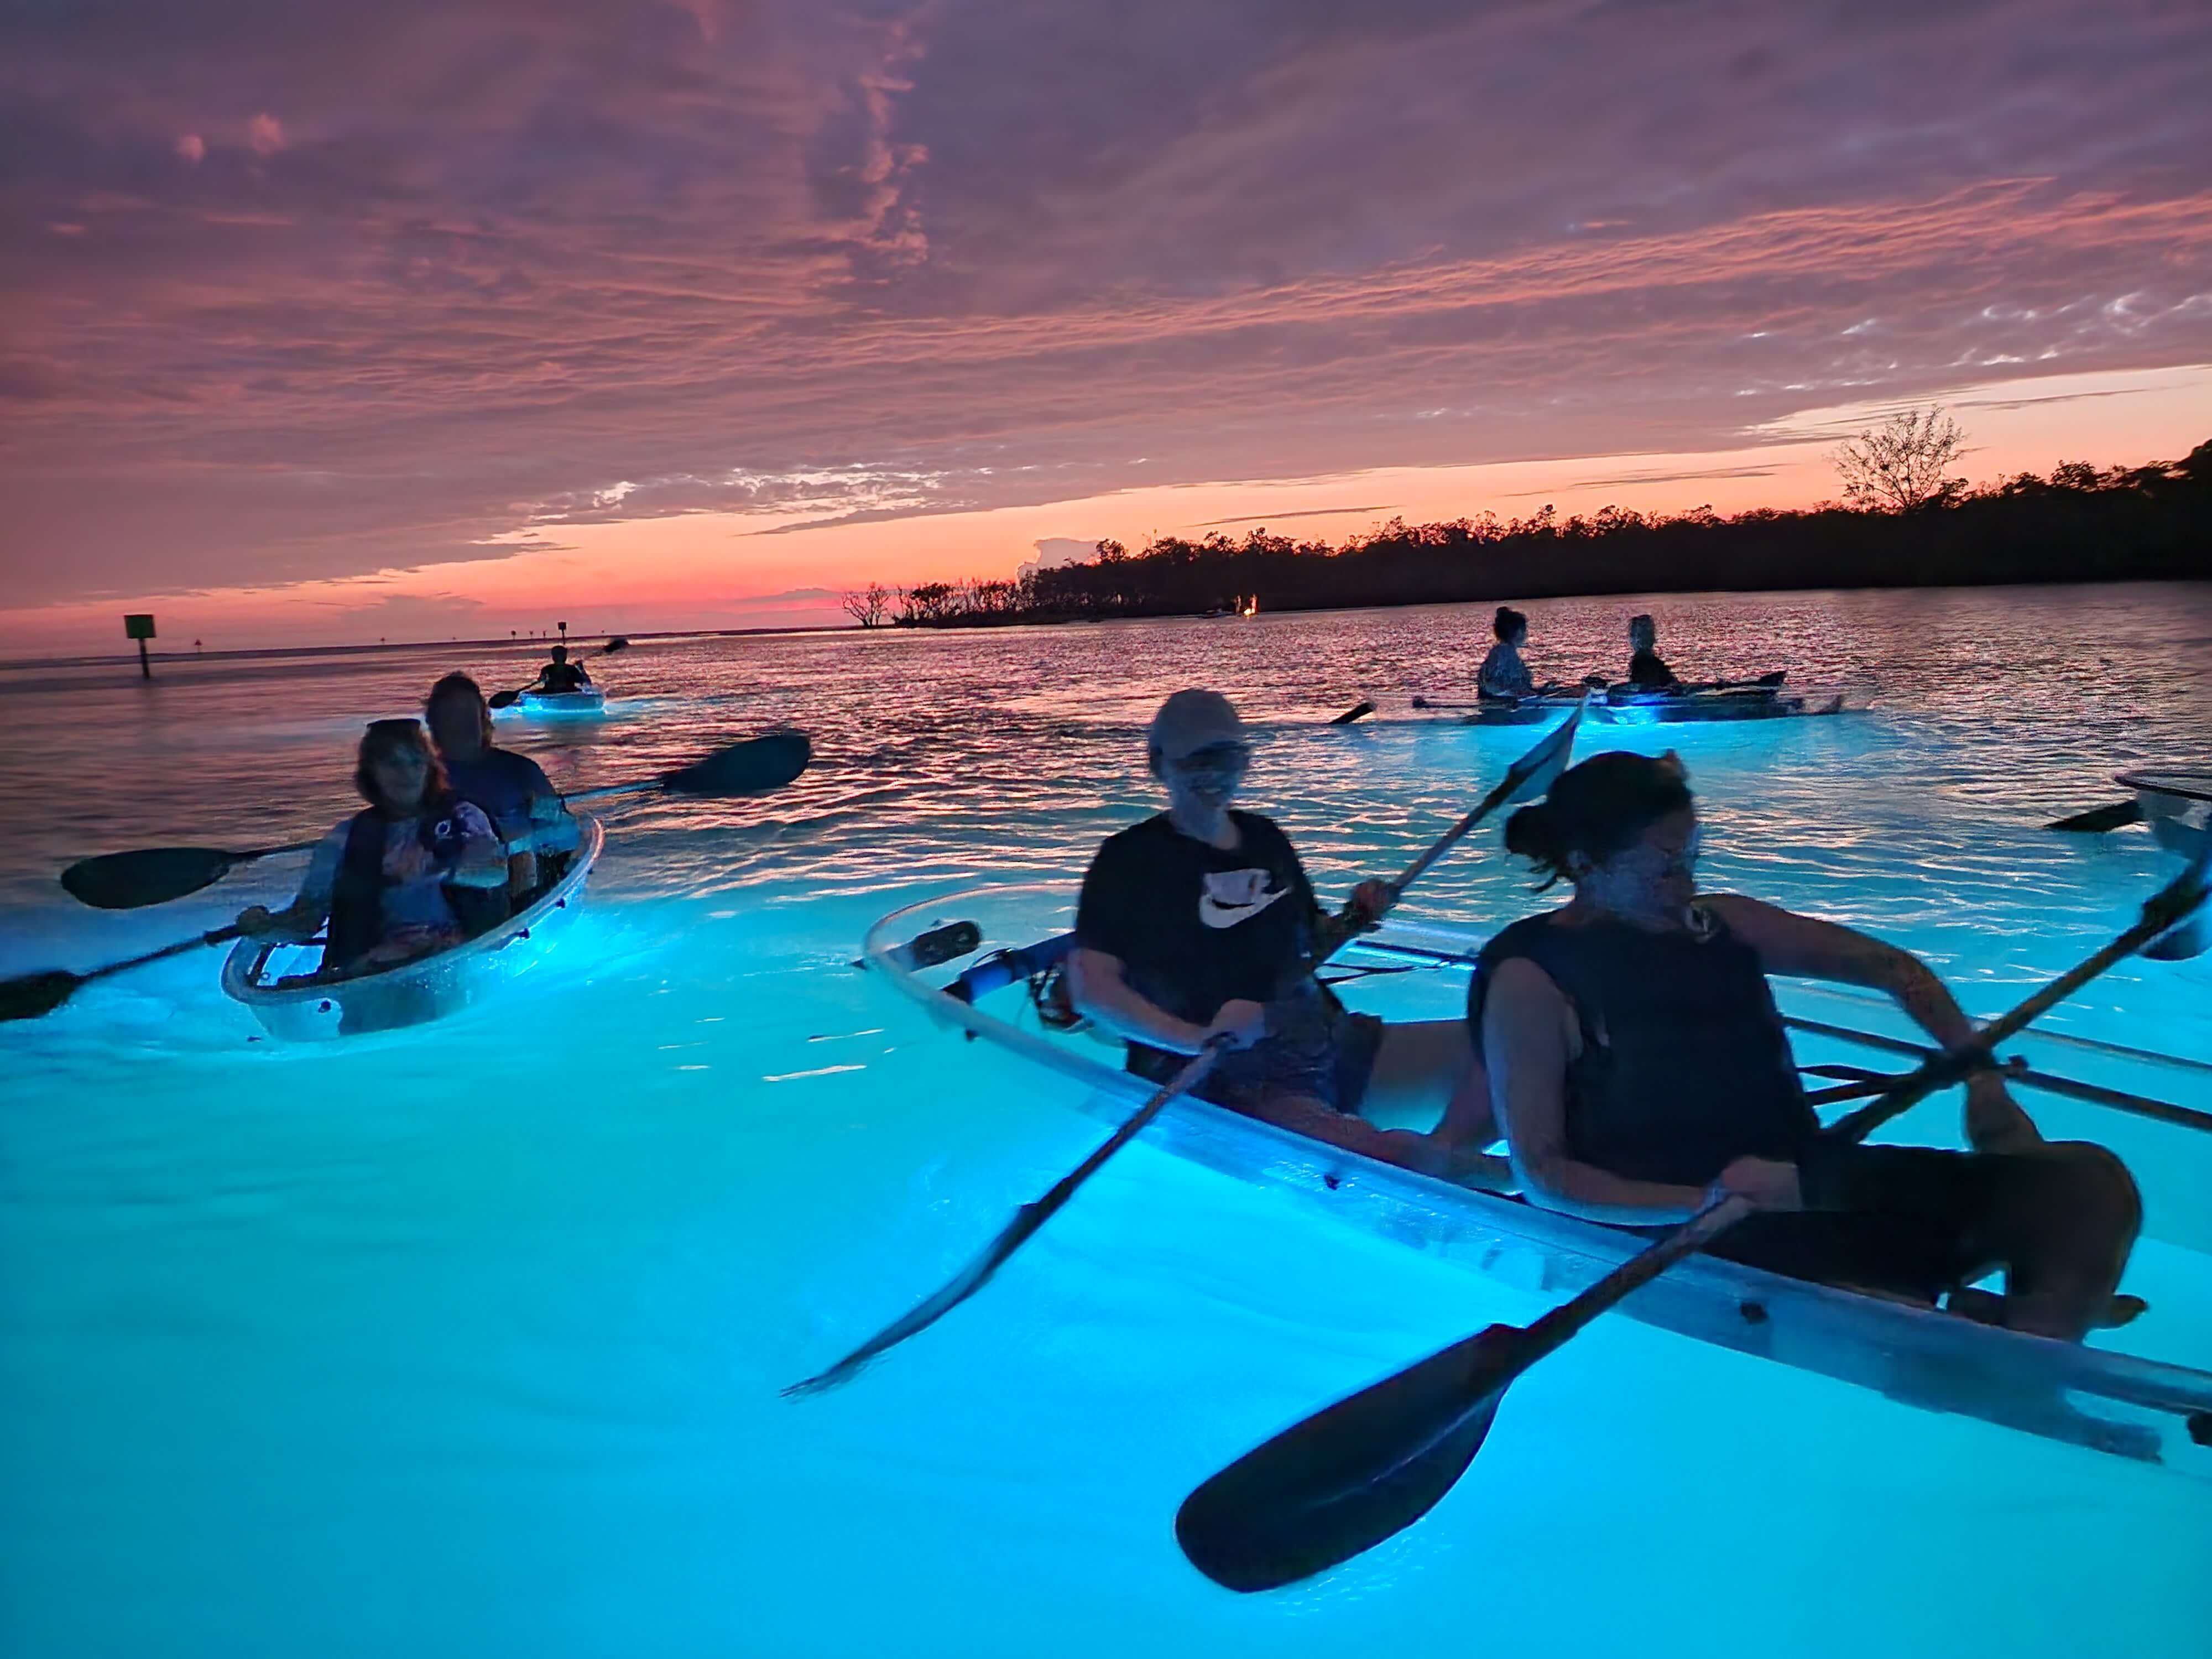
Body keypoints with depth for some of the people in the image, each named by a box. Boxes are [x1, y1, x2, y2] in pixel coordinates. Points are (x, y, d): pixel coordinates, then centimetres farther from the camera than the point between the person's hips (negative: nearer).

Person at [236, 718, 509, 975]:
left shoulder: (460, 816, 13)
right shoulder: (348, 839, 16)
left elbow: (496, 873, -6)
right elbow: (307, 915, 11)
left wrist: (431, 871, -23)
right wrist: (262, 925, -10)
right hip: (374, 961, 1)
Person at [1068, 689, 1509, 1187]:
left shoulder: (1265, 839, 17)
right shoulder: (1128, 859, -3)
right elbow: (1091, 989, -14)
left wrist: (1354, 920, 6)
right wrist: (1198, 1038, -26)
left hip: (1327, 1041, 8)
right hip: (1225, 1078, -8)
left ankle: (1441, 1158, -30)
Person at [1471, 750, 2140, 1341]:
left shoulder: (1720, 925, 9)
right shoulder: (1531, 979, -9)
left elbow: (1890, 966, 18)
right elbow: (1542, 1175, -13)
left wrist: (1983, 1081, 5)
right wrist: (1708, 1200, -24)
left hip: (1816, 1183, 8)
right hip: (1700, 1246, -7)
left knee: (2093, 1182, -5)